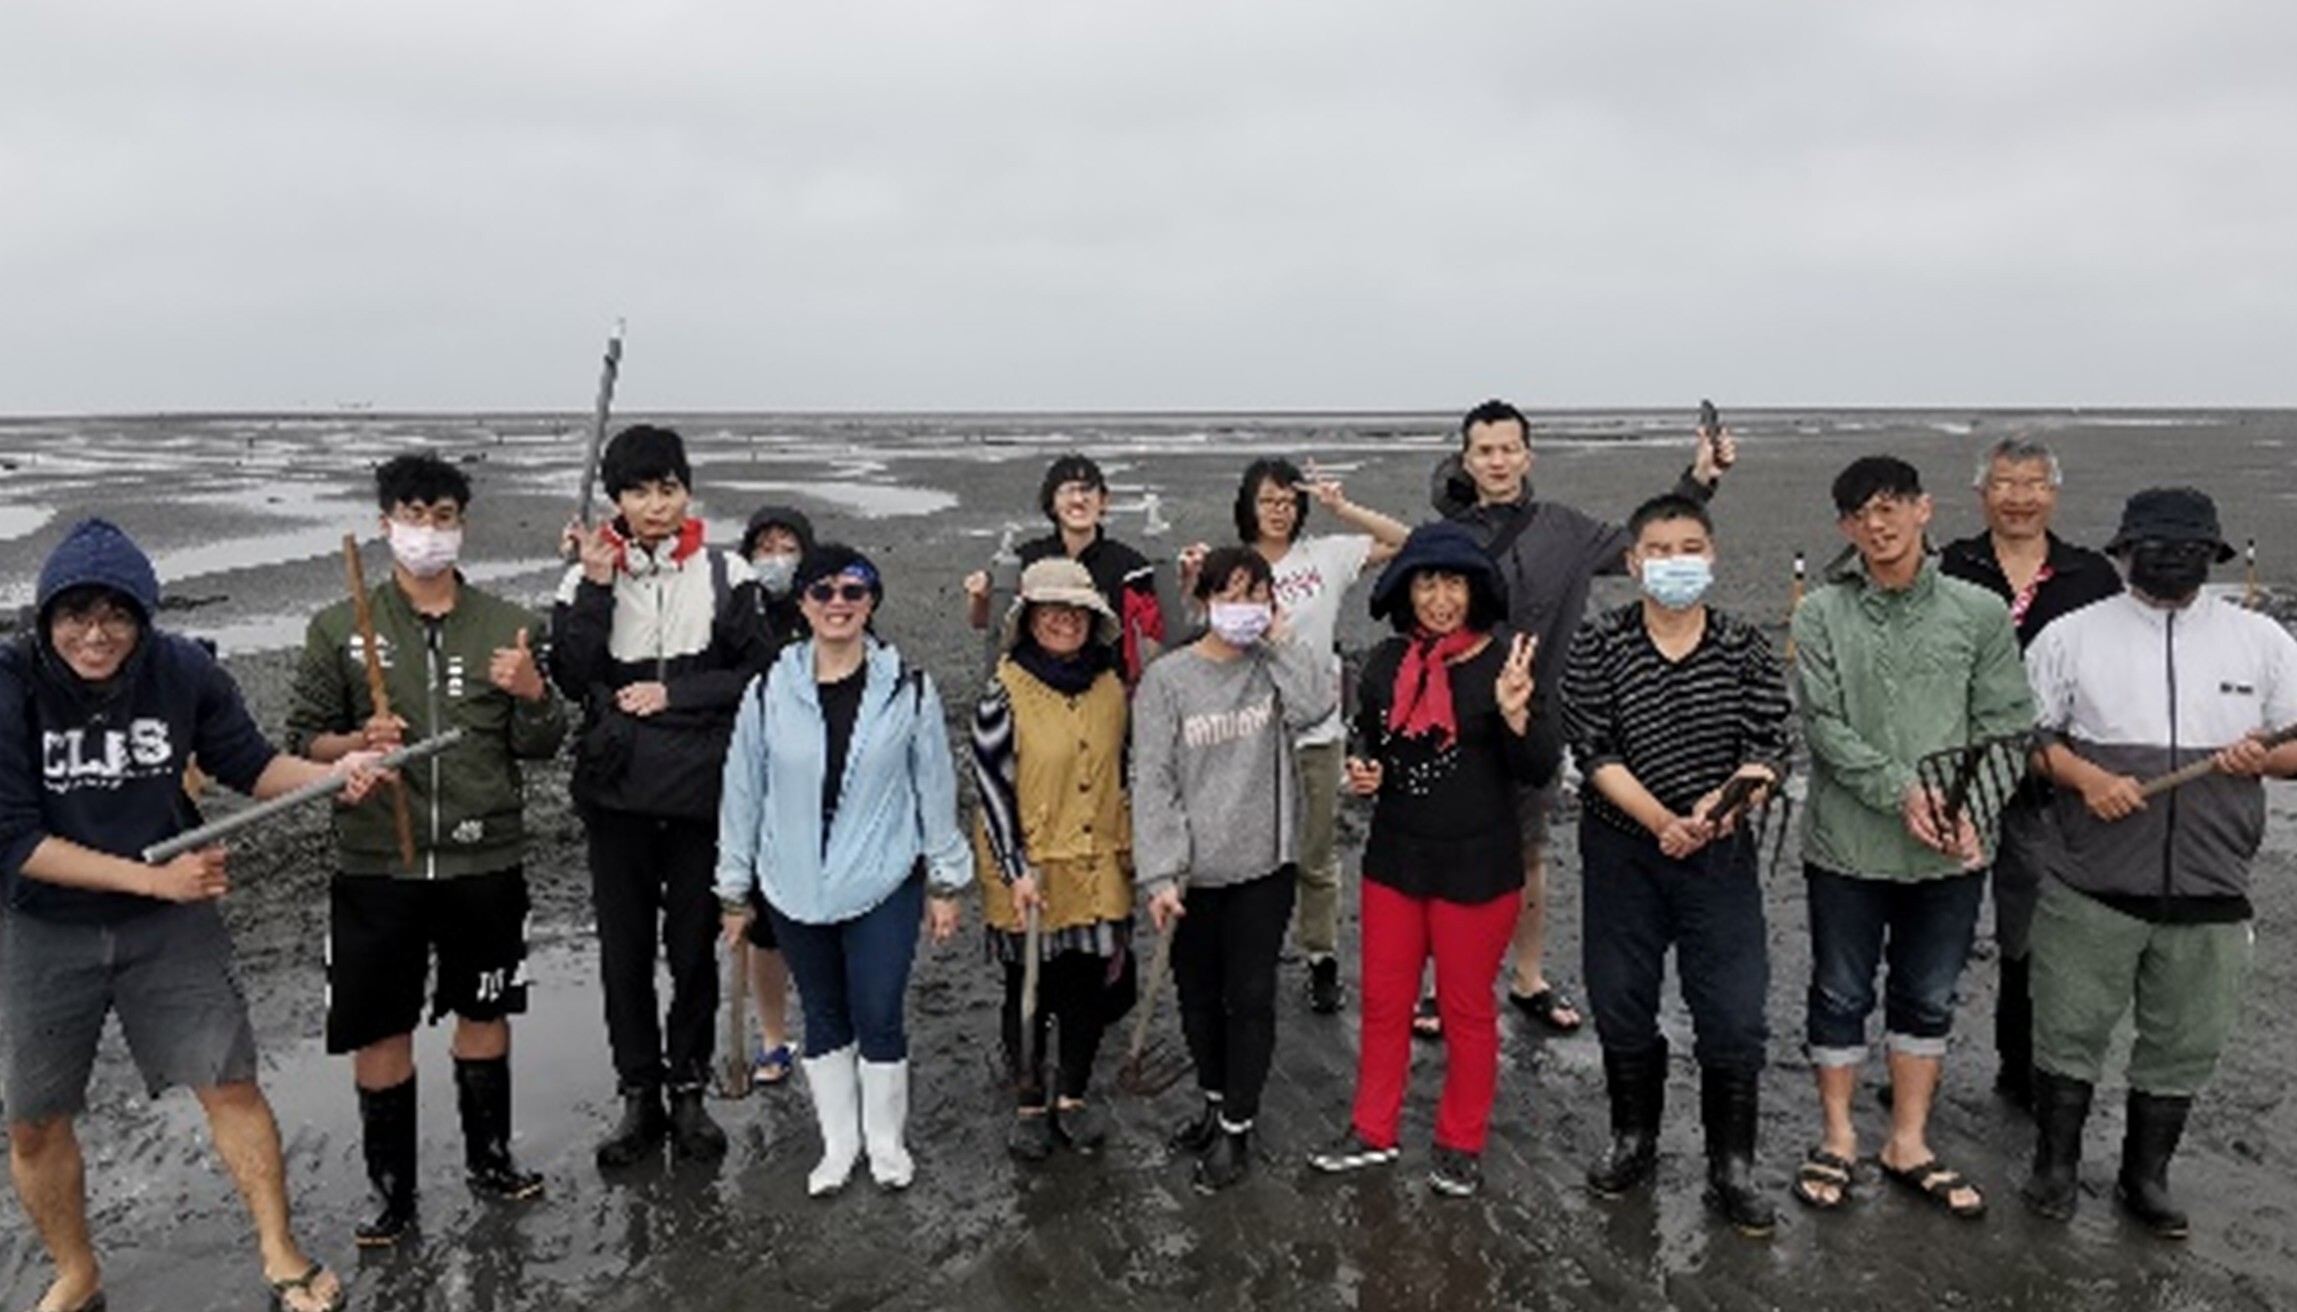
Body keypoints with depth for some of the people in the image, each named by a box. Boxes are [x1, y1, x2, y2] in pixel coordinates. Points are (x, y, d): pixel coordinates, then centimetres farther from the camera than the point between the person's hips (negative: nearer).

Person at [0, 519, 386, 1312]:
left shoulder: (183, 672, -13)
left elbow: (247, 763, 1)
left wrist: (333, 773, -19)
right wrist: (152, 877, -22)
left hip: (172, 924, 1)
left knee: (229, 1084, 2)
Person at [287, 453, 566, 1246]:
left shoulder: (507, 627, 2)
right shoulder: (339, 629, 0)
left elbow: (541, 746, 2)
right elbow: (302, 739, 2)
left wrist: (532, 693, -19)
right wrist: (354, 744, -18)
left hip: (485, 862, 1)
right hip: (376, 867, -1)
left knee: (485, 1013, 15)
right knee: (380, 1030, 6)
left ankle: (488, 1157, 34)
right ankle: (392, 1192, 22)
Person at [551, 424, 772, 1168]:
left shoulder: (725, 575, 2)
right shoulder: (589, 576, 4)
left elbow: (753, 676, 0)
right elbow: (572, 680, -8)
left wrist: (672, 694, -9)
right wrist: (596, 586, -13)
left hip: (701, 790, -1)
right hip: (617, 790, 1)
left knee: (694, 947, 8)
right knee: (624, 950, 8)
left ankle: (689, 1093, 24)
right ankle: (639, 1098, 23)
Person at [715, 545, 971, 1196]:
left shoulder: (907, 689, -4)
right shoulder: (768, 693, -3)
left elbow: (936, 787, 1)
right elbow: (742, 794, 4)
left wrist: (945, 880, 3)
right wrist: (735, 890, 8)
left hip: (883, 885, -1)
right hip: (795, 889, 2)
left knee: (878, 1019, 3)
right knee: (824, 1019, 14)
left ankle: (886, 1141, 26)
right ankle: (839, 1143, 31)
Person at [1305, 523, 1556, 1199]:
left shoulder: (1503, 663, -13)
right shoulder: (1386, 663, 0)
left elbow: (1541, 771, -13)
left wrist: (1515, 714, -31)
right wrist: (1360, 767, -6)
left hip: (1477, 868, -4)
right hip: (1394, 859, 4)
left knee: (1467, 1008, 12)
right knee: (1383, 1000, 16)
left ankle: (1461, 1144, 31)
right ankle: (1372, 1130, 33)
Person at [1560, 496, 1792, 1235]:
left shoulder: (1745, 648, -2)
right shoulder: (1598, 646, -5)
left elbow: (1768, 750, -8)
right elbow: (1596, 753, -11)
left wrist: (1730, 798, -29)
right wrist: (1661, 821, -23)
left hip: (1719, 853, 0)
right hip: (1622, 851, 0)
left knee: (1735, 1015, -1)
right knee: (1622, 1005, 13)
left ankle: (1732, 1170, 17)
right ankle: (1633, 1140, 34)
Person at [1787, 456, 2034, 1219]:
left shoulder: (1980, 613, 0)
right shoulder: (1822, 614, -4)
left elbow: (2005, 726, -1)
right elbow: (1822, 726, -10)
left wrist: (1969, 807, -15)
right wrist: (1901, 791, -20)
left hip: (1951, 851, 2)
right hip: (1848, 844, -2)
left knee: (1928, 999, 14)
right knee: (1842, 996, 11)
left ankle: (1909, 1145, 30)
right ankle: (1838, 1138, 28)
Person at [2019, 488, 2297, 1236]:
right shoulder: (2073, 635, 2)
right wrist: (2086, 777, -15)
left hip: (2212, 896, 2)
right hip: (2093, 890, -2)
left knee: (2185, 1045, 13)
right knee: (2070, 1031, 8)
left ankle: (2145, 1179, 32)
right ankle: (2056, 1165, 26)